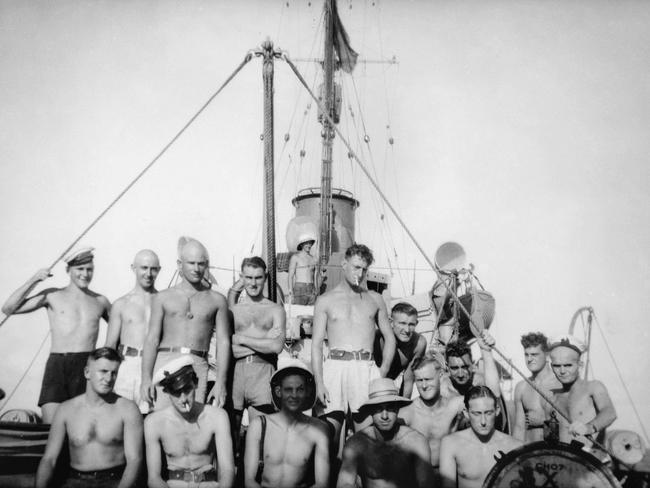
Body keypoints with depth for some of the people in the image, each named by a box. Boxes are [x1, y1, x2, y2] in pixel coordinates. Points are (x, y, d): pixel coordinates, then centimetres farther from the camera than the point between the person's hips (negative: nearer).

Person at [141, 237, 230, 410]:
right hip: (165, 361, 0)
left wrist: (221, 382, 0)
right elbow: (152, 339, 8)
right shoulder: (163, 297, 12)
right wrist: (146, 378, -4)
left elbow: (223, 342, 9)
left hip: (198, 366, 0)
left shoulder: (217, 300, 13)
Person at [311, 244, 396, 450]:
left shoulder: (375, 299, 16)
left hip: (366, 367, 1)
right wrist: (319, 383, -6)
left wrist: (383, 371, 1)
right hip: (335, 365, -1)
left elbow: (389, 337, 17)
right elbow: (316, 344, 5)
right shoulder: (325, 300, 10)